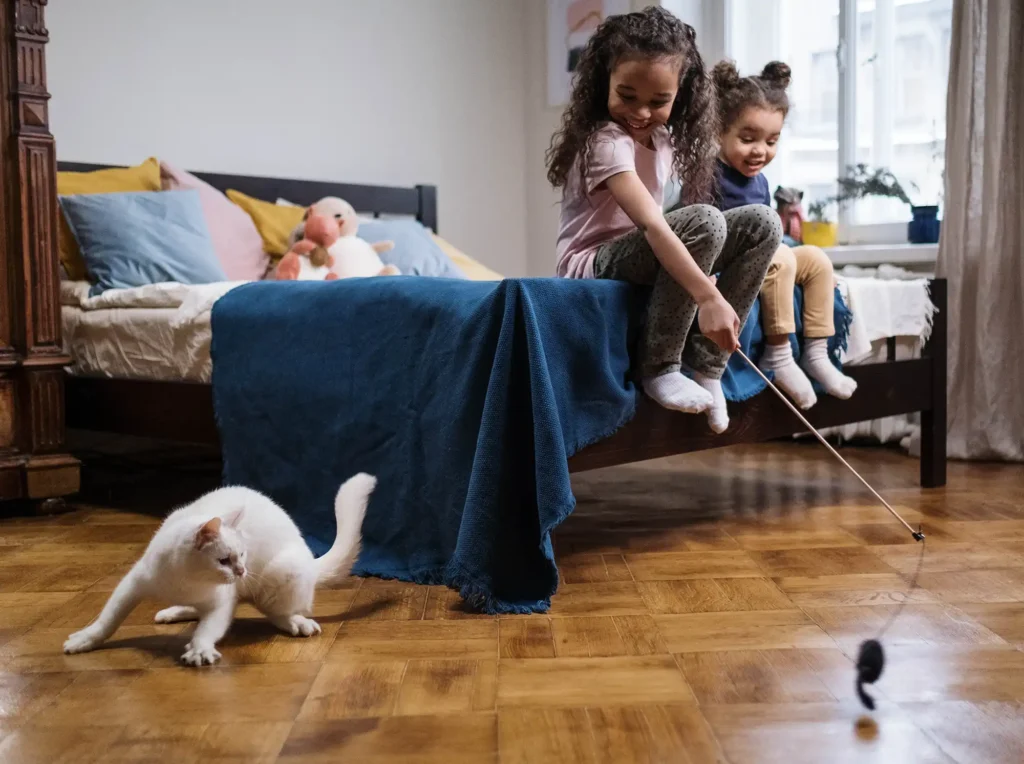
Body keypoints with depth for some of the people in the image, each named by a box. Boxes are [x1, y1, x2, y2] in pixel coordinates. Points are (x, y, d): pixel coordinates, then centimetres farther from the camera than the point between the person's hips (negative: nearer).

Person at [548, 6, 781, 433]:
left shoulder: (663, 137, 6)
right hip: (594, 266, -8)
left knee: (762, 224, -7)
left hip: (642, 256, 8)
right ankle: (659, 368, -20)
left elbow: (651, 224, 12)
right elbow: (651, 224, -36)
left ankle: (706, 365, -8)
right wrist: (709, 297, -44)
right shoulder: (604, 141, -22)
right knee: (704, 222, -33)